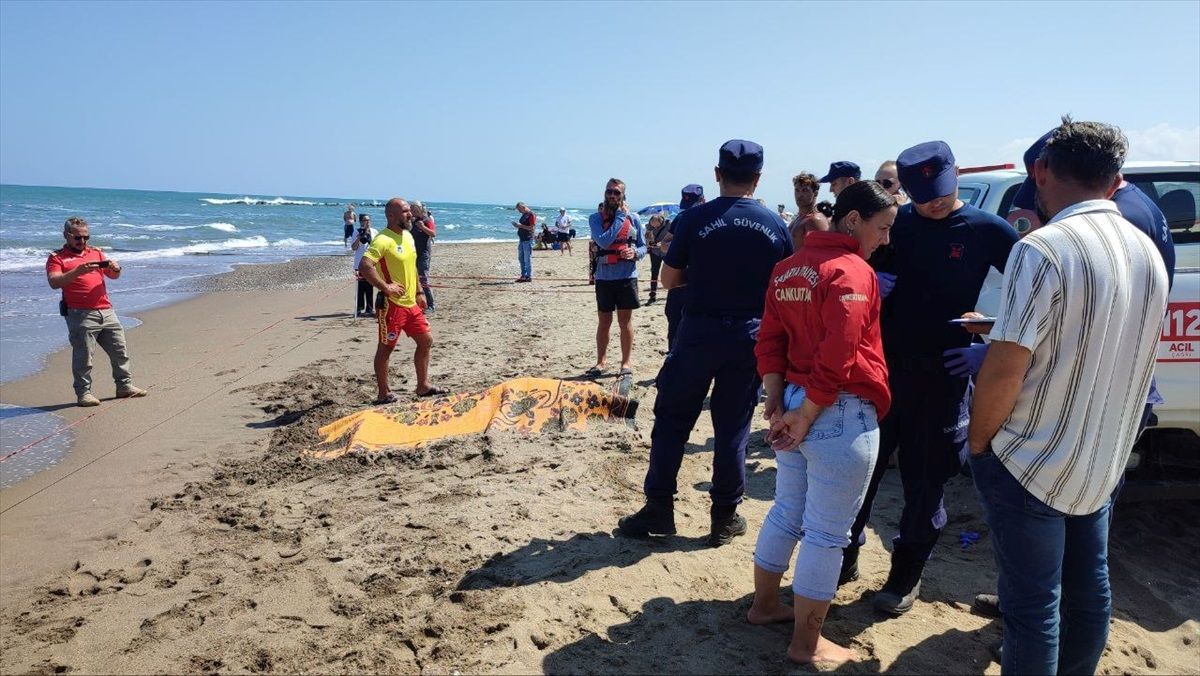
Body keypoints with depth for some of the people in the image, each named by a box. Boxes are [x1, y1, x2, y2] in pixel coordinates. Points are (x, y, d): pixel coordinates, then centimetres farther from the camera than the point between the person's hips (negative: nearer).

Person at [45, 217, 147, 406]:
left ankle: (124, 385, 19)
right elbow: (54, 282, -13)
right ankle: (83, 393, 5)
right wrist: (78, 271, -26)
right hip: (80, 315, -5)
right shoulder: (57, 258, 3)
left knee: (120, 350, 9)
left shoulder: (96, 253, 18)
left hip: (106, 311, 5)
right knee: (83, 357, -3)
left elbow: (113, 276, 13)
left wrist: (115, 269, -11)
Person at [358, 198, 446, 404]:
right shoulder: (383, 240, -18)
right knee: (386, 348, 3)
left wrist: (419, 292, 19)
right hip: (391, 304, -9)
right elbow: (364, 266, -29)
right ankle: (384, 394, 14)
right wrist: (386, 287, -26)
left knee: (426, 341, 15)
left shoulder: (408, 236, 11)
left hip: (411, 303, 9)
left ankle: (423, 386, 27)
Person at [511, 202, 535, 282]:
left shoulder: (531, 215, -12)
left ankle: (529, 276, 1)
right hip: (521, 239, 10)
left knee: (527, 259, -5)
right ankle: (523, 275, 19)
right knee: (521, 258, 12)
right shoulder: (523, 215, 16)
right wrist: (517, 225, 6)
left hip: (528, 240, -10)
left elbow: (531, 228, -18)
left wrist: (520, 225, -18)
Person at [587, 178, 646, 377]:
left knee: (625, 322, 6)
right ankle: (600, 362, 24)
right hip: (604, 277, 0)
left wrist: (634, 253, -15)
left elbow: (643, 247, 8)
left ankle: (626, 363, 18)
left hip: (627, 276, 0)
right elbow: (604, 242, -18)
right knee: (604, 322, 10)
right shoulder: (596, 218, -1)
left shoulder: (633, 218, 3)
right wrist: (620, 217, -13)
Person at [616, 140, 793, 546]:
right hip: (749, 335, 2)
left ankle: (658, 509, 16)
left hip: (699, 332, -2)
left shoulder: (693, 219, -7)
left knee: (672, 421, 10)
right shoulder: (775, 224, 0)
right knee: (733, 427, 10)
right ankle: (725, 517, 19)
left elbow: (668, 279, -2)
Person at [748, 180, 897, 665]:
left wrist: (778, 403, 3)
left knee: (787, 512, 22)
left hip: (795, 405, 8)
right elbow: (837, 358, -21)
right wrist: (807, 417, -14)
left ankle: (764, 605, 36)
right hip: (840, 413, -8)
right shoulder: (852, 271, -15)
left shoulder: (787, 268, 10)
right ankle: (806, 644, 18)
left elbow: (769, 340, 7)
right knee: (826, 534, 5)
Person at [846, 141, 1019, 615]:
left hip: (940, 377, -2)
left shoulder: (986, 231, -4)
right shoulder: (895, 223, 2)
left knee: (925, 482, 8)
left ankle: (907, 575, 26)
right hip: (881, 367, 2)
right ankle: (845, 556, 29)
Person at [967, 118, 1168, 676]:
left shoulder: (1043, 250, -22)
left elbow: (1005, 370, -23)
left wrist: (977, 442, -8)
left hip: (1031, 464, -7)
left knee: (1032, 604, 5)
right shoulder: (1147, 253, 3)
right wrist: (1004, 329, 18)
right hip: (1102, 464, 8)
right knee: (1088, 588, 21)